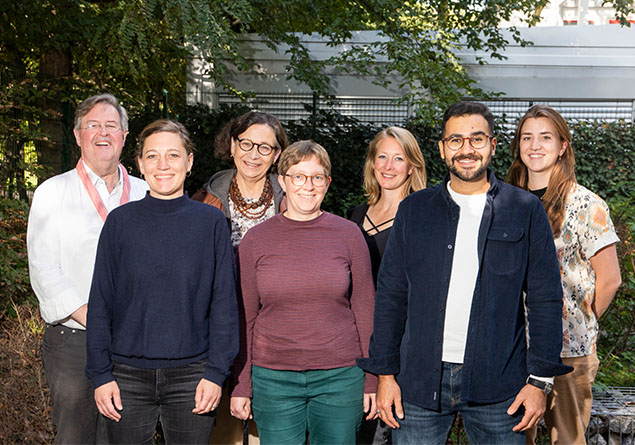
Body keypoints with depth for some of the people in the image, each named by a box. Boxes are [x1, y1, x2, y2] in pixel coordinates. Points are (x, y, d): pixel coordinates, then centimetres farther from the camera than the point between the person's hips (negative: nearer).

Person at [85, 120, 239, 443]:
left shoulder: (211, 222, 0)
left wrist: (216, 372, -5)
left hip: (190, 377, 0)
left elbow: (224, 303, 1)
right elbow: (100, 303, 3)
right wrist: (100, 374, -2)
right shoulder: (120, 222, 1)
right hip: (127, 377, 1)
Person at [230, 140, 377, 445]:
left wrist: (371, 380, 4)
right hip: (274, 378, 0)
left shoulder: (348, 234, 1)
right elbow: (245, 319, 5)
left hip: (340, 375, 0)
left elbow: (365, 310, 5)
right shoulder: (255, 240, 1)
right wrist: (241, 385, 4)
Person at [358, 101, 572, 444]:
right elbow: (390, 296, 7)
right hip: (419, 382, 1)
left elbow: (545, 299, 2)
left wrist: (539, 379, -3)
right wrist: (385, 373, 2)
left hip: (497, 385, -1)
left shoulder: (525, 210, 3)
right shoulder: (413, 210, 7)